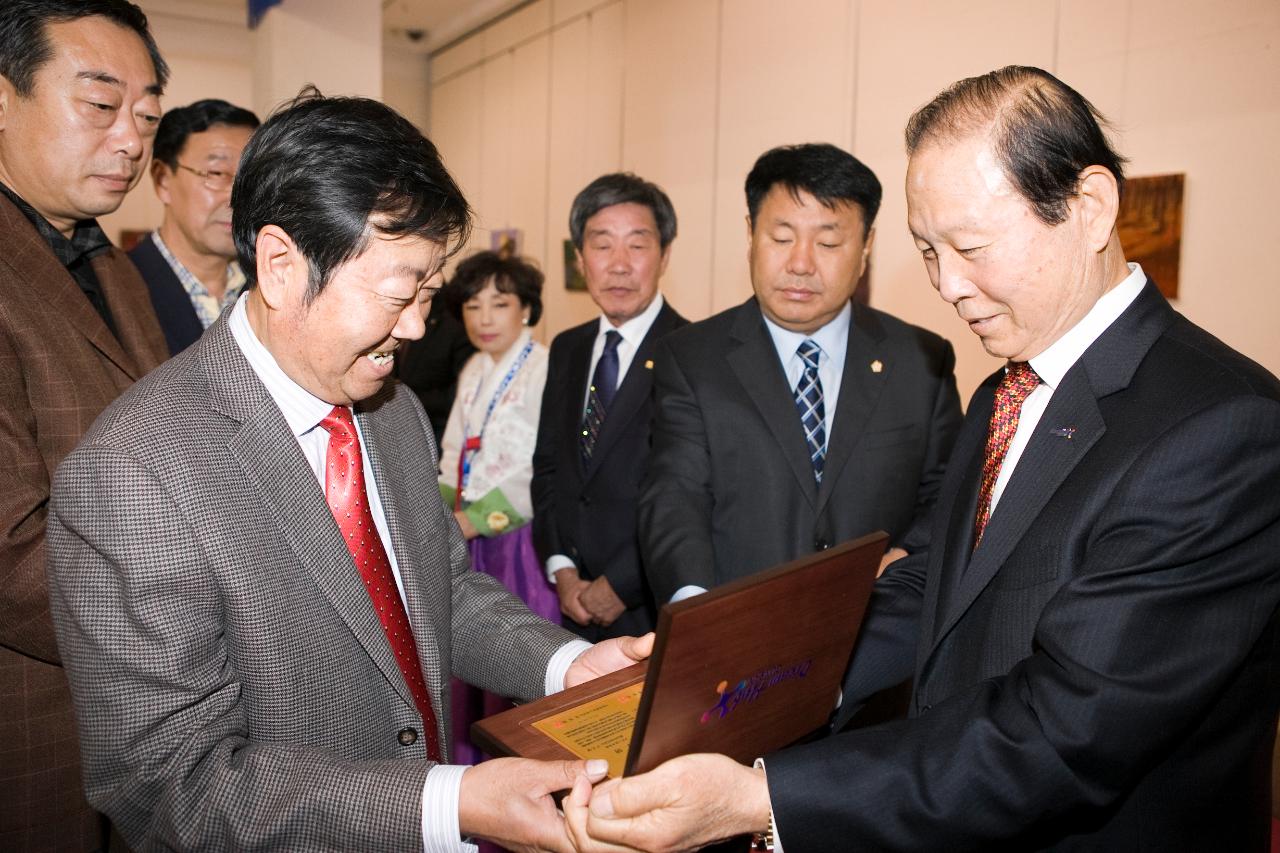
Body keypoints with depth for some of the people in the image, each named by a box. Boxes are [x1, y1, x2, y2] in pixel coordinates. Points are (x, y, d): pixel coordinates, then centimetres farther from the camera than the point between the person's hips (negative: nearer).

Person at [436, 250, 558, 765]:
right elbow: (454, 452, 16)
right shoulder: (473, 370, 12)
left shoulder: (545, 369, -12)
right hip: (468, 536, 7)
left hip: (516, 536, -7)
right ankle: (469, 762, 31)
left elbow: (541, 469, -18)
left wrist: (475, 520, -16)